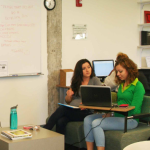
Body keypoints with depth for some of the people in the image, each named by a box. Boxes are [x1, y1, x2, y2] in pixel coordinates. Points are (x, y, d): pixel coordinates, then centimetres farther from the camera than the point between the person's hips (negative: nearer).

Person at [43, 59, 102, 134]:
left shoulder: (95, 80, 6)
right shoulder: (75, 81, 19)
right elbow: (68, 101, 21)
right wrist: (68, 96, -3)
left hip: (85, 112, -4)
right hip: (71, 110, 4)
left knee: (62, 109, -29)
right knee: (60, 122, -30)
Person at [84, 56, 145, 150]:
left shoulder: (138, 86, -8)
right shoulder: (122, 84, 18)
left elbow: (134, 110, -14)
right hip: (117, 116, 8)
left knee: (96, 123, -25)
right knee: (88, 119, -9)